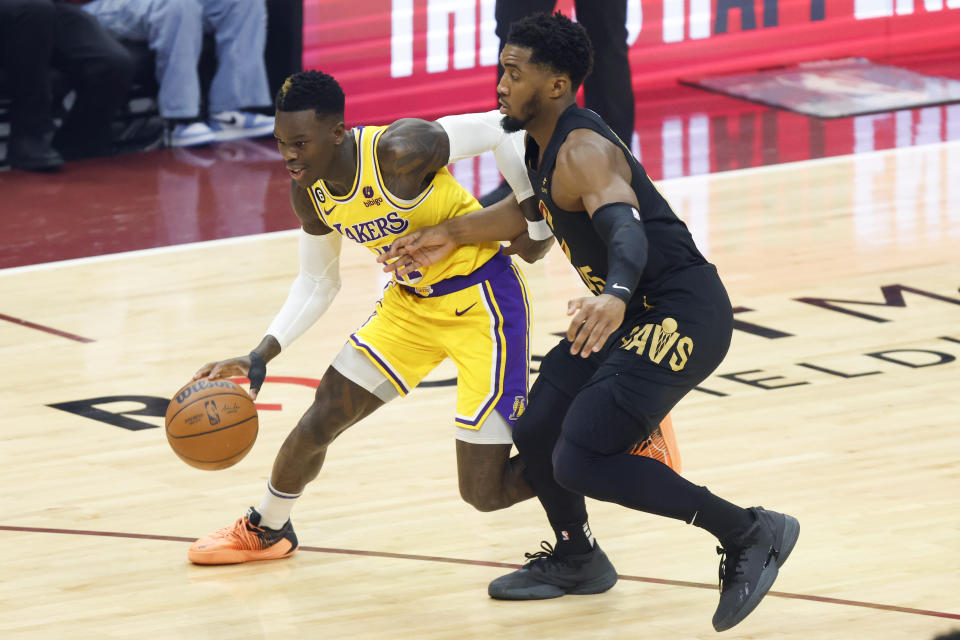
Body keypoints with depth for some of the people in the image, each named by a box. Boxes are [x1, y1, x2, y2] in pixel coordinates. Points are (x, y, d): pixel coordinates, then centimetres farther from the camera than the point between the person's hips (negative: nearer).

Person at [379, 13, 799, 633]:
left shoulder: (583, 152, -22)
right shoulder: (544, 144, 9)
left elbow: (627, 231, -40)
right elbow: (532, 208, 31)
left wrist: (615, 295, -59)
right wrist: (450, 235, 29)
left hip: (681, 314, -10)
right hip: (634, 310, 10)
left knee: (582, 461, -20)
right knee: (536, 431, 14)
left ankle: (750, 534, -11)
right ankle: (576, 559, 40)